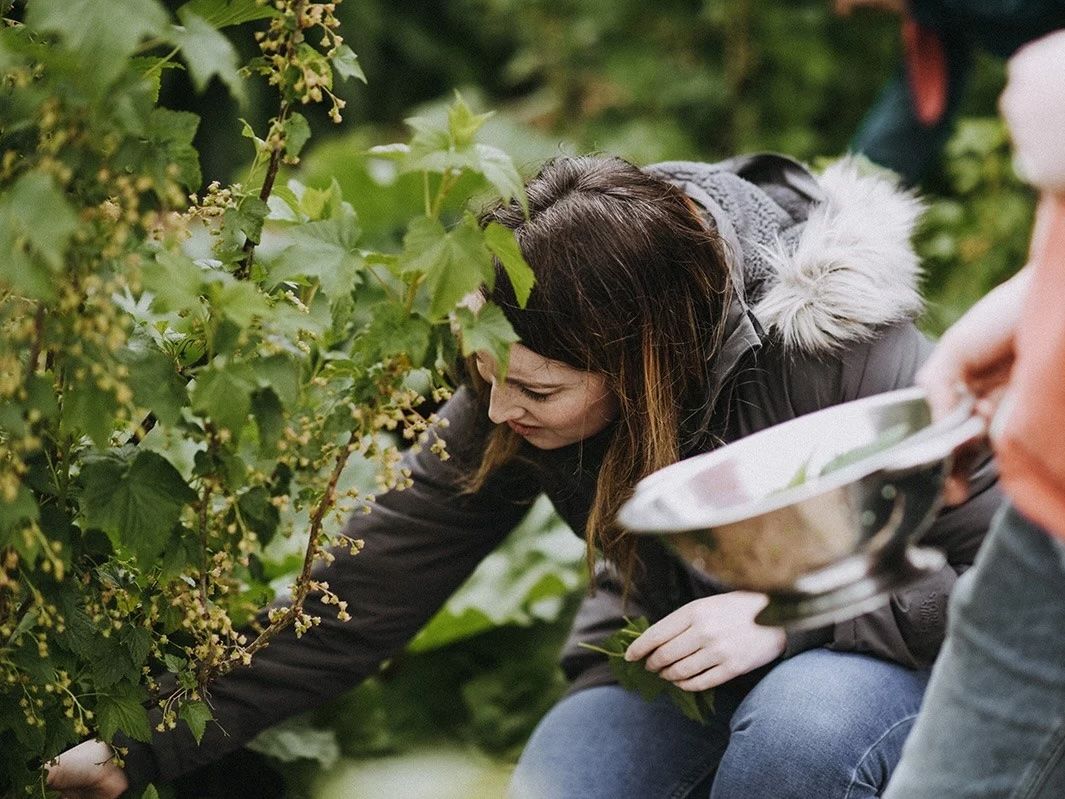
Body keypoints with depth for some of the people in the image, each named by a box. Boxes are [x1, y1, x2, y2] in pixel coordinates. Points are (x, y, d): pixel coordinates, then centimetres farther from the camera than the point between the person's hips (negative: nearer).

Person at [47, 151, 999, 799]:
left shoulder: (848, 356, -30)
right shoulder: (505, 415, -18)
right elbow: (358, 593, -15)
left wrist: (791, 613, -33)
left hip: (882, 650, -3)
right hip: (668, 663, 3)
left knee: (803, 722, -37)